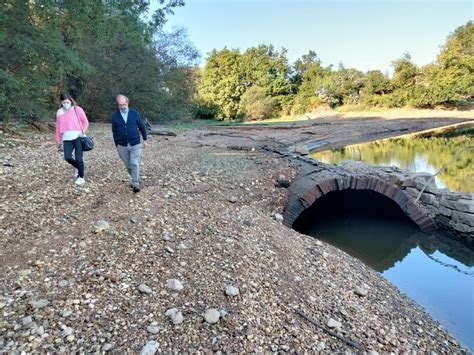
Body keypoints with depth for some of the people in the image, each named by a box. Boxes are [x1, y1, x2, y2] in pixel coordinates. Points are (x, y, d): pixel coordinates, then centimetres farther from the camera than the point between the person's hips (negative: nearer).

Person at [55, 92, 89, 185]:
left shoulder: (77, 109, 1)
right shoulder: (59, 112, 11)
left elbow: (86, 122, 4)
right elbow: (58, 127, 17)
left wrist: (82, 132, -13)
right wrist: (58, 141, 18)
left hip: (78, 137, -3)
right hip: (67, 138, 3)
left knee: (78, 158, -4)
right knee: (67, 157, -12)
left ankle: (81, 177, 13)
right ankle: (77, 167, 20)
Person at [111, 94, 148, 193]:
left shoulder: (135, 113, 0)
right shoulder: (115, 116, 2)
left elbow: (142, 127, 9)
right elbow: (114, 131, 7)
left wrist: (145, 139, 10)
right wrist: (117, 145, 6)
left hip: (135, 144, -2)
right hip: (122, 145, 2)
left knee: (134, 164, -10)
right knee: (128, 165, 10)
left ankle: (136, 184, -3)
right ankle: (136, 179, 30)